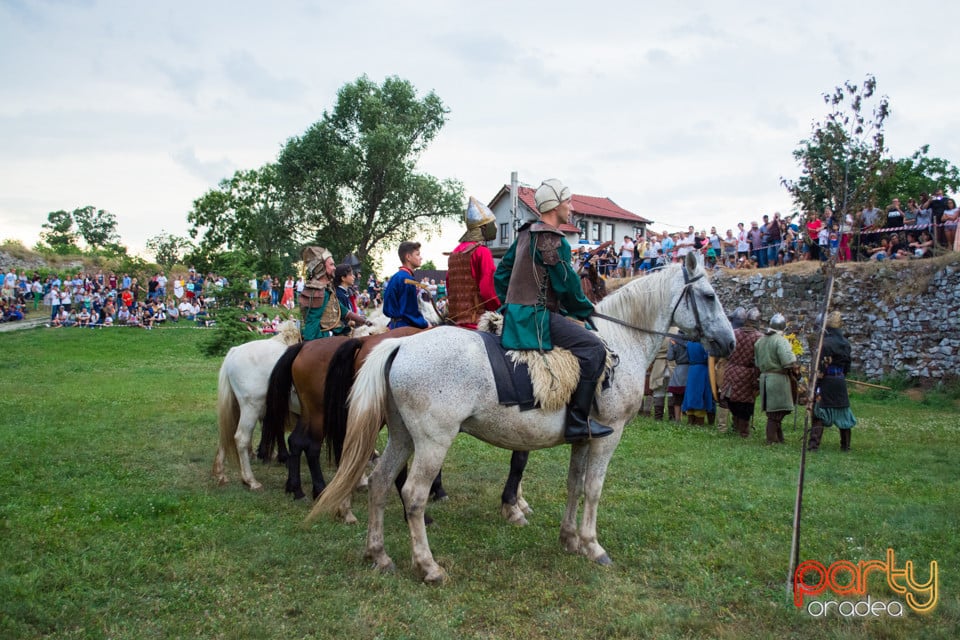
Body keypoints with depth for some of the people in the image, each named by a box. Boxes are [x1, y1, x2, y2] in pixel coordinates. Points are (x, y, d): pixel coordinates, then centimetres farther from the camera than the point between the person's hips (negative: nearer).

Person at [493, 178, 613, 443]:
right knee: (593, 347, -19)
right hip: (535, 317, -11)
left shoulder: (525, 234, 15)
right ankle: (577, 422, -20)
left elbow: (501, 275, 21)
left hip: (515, 314, 11)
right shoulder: (553, 241, -14)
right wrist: (586, 313, 4)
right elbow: (567, 286, -12)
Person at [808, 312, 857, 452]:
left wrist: (816, 386, -15)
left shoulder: (826, 342, -15)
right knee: (843, 412, 14)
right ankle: (845, 445, 23)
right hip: (841, 381, 6)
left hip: (827, 381, -6)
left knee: (819, 412, -1)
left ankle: (814, 444, -6)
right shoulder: (845, 343, 6)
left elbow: (821, 367, -18)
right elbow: (847, 364, 14)